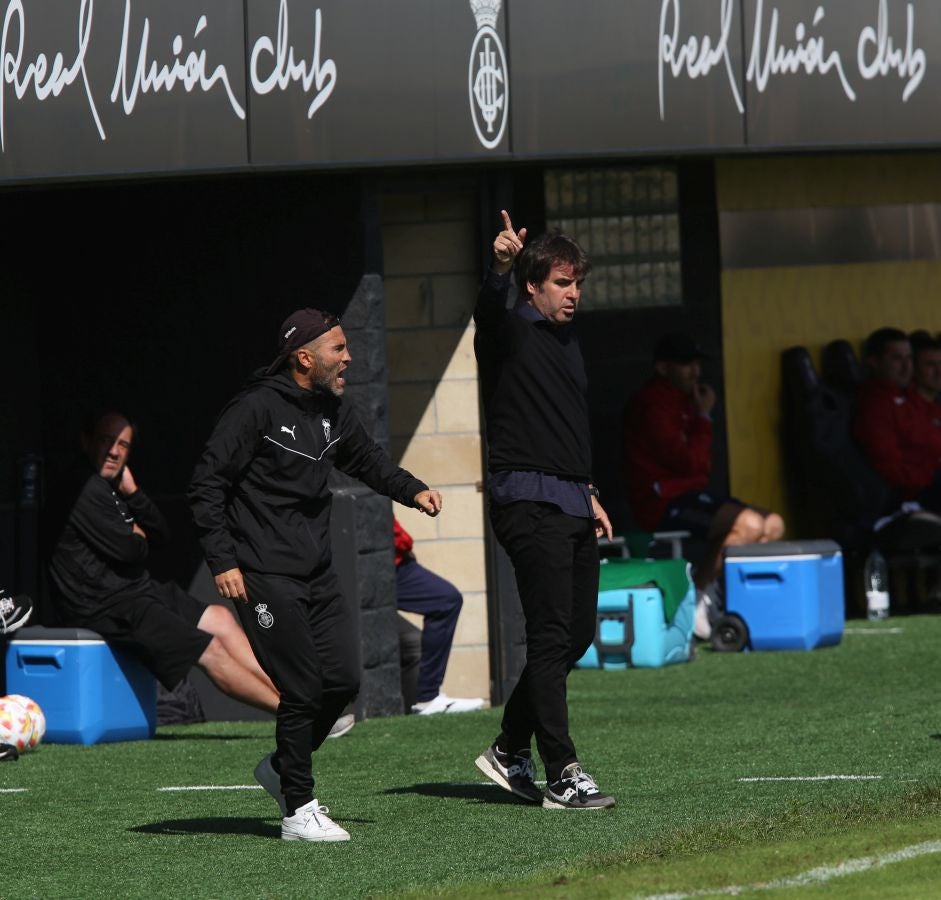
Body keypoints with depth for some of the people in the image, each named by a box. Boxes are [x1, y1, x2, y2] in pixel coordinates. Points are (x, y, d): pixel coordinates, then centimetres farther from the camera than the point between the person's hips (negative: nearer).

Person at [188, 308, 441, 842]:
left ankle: (283, 768, 24)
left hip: (318, 575, 8)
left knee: (344, 680, 1)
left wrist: (412, 491, 9)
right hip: (265, 577, -8)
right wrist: (223, 561, -16)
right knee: (304, 690, -9)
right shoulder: (259, 408, -12)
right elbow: (207, 485, -11)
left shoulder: (335, 412, 10)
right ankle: (298, 812, 2)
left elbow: (368, 459, 28)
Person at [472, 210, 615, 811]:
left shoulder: (569, 343, 21)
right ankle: (562, 776, -12)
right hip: (529, 502, -9)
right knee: (553, 636, -11)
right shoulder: (509, 333, -4)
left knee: (579, 634, 9)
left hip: (573, 504, 9)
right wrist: (501, 266, -49)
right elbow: (489, 307, -28)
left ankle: (511, 750, 22)